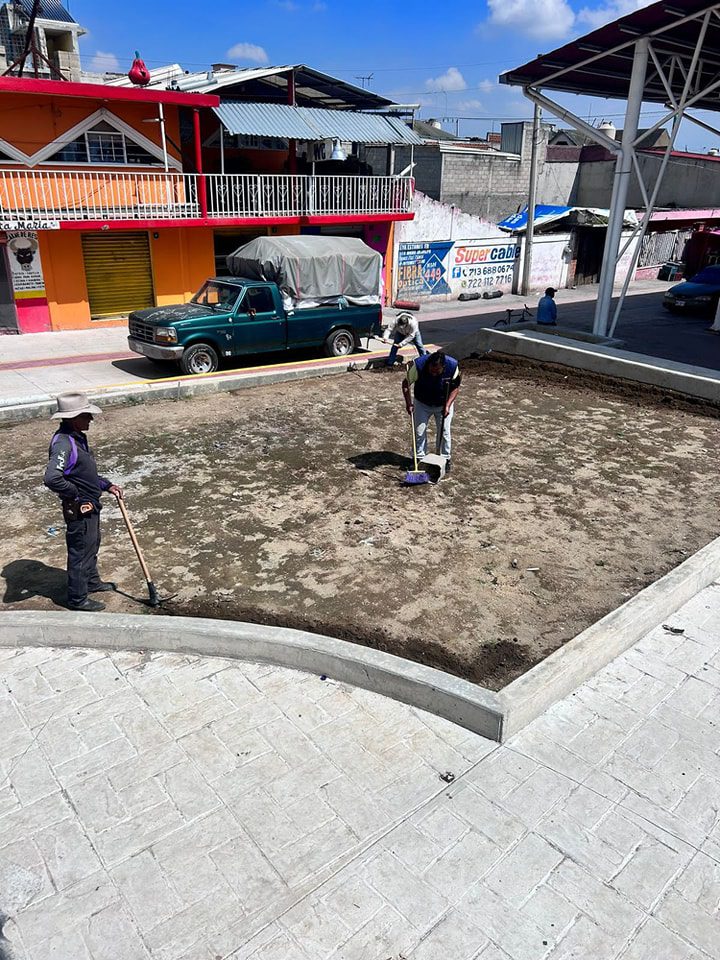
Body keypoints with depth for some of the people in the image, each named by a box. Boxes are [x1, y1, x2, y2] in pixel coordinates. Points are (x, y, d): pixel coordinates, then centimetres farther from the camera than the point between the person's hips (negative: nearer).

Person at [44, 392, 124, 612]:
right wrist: (75, 494, -24)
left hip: (91, 505, 10)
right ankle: (77, 598, 21)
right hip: (79, 510, -10)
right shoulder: (63, 443, -27)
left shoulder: (77, 437, 5)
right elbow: (52, 478, -39)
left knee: (92, 545, 26)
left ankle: (92, 581, 46)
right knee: (80, 551, 5)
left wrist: (107, 485, 11)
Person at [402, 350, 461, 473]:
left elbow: (455, 387, -11)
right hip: (422, 404, 0)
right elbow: (406, 384, -15)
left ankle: (445, 459, 18)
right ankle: (419, 458, 18)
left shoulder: (453, 366, -28)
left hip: (444, 404, 0)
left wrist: (448, 405, -21)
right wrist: (408, 403, -24)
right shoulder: (418, 365, -31)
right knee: (419, 431, 2)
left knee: (444, 432, 1)